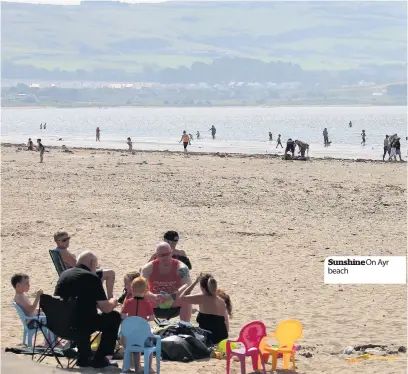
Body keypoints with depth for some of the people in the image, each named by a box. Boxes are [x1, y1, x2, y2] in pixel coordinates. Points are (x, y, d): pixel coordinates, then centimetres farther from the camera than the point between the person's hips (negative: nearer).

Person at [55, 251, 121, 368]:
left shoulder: (64, 274, 10)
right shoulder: (92, 278, -10)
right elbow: (106, 308, -10)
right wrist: (113, 302, 14)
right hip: (79, 327, -7)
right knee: (114, 317, 13)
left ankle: (84, 358, 37)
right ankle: (99, 359, 16)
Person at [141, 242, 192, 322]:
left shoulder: (180, 267, -13)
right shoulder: (149, 268, -9)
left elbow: (187, 286, -29)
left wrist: (171, 296, -47)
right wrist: (153, 296, -43)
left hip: (175, 305, -1)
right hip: (154, 305, 2)